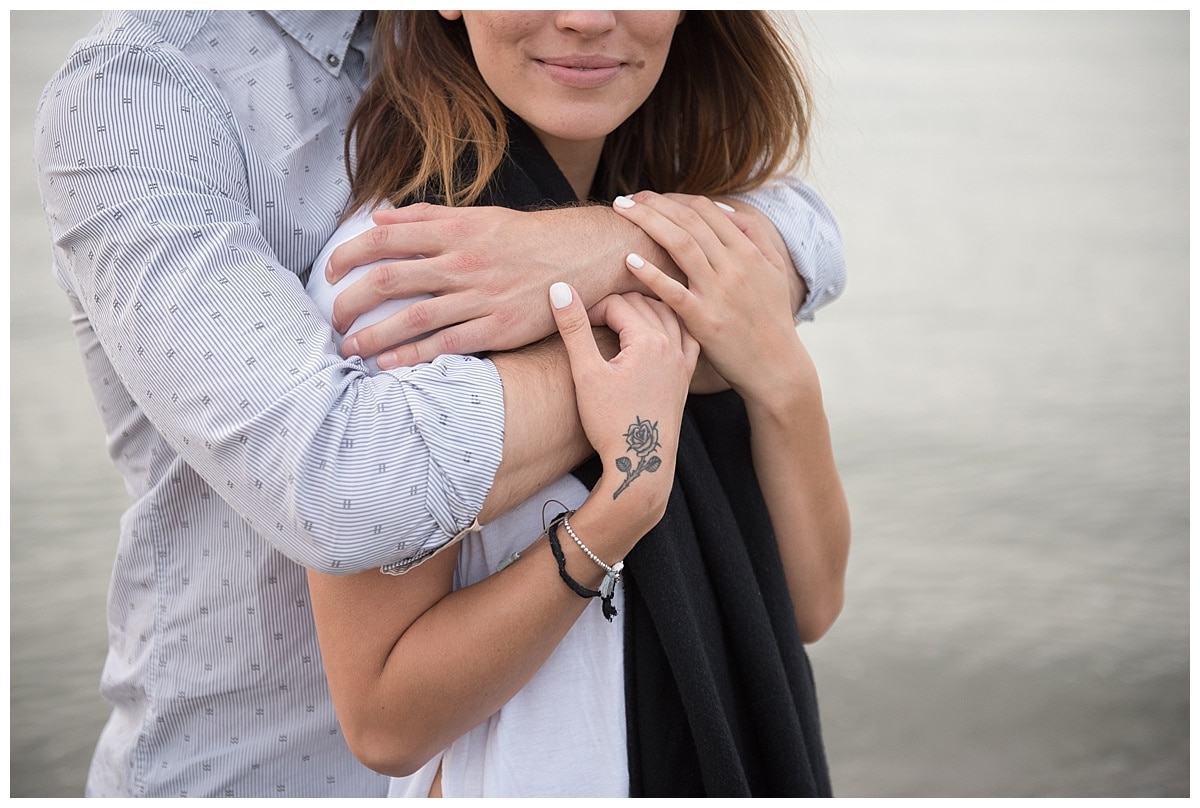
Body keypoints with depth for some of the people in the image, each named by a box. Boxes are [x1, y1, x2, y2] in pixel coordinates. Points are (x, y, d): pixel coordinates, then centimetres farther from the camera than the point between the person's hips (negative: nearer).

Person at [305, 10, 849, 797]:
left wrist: (785, 378, -20)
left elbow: (809, 602, -5)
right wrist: (627, 497, -31)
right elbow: (384, 722, -23)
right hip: (517, 782, -6)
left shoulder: (691, 245, -4)